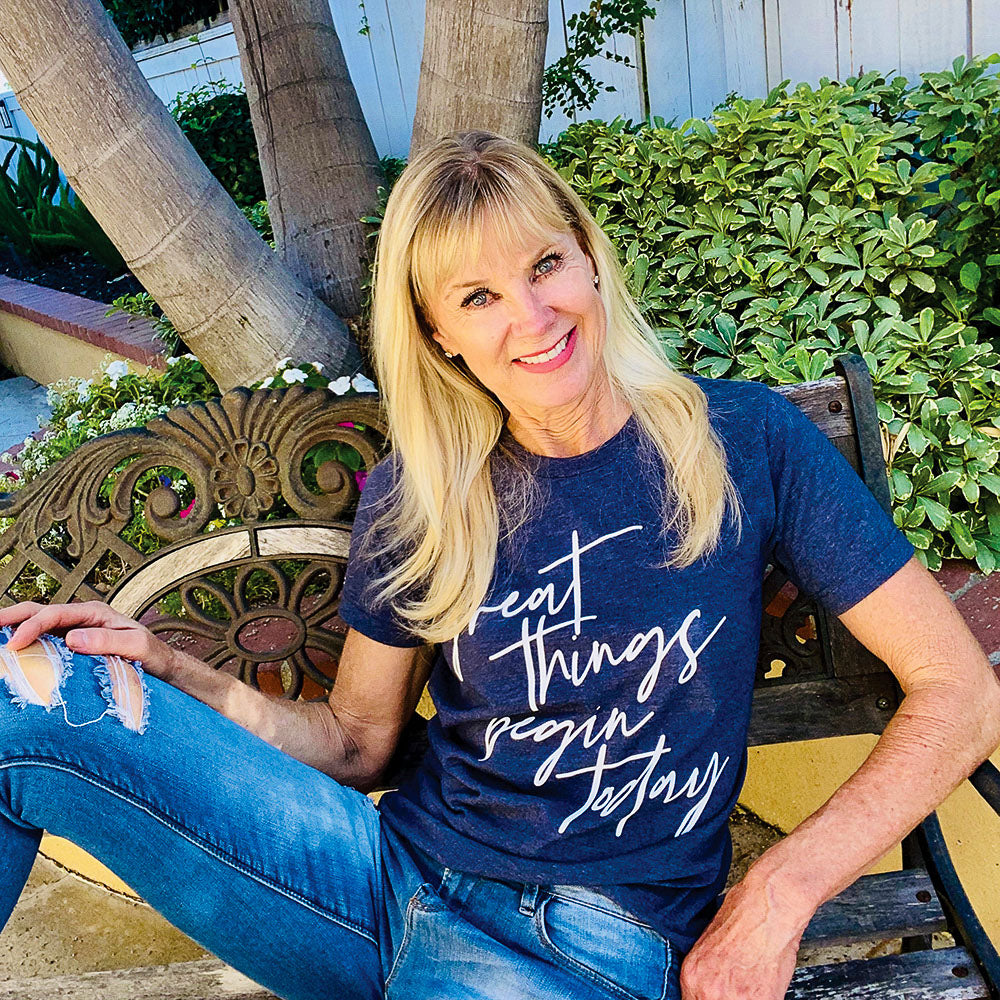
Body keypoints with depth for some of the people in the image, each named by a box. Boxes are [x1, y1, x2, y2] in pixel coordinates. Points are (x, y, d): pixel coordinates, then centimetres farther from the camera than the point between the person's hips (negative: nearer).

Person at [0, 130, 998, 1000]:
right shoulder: (414, 498, 2)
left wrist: (778, 891, -12)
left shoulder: (741, 441, -5)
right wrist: (168, 675, -7)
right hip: (394, 878, 2)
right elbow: (355, 744, 9)